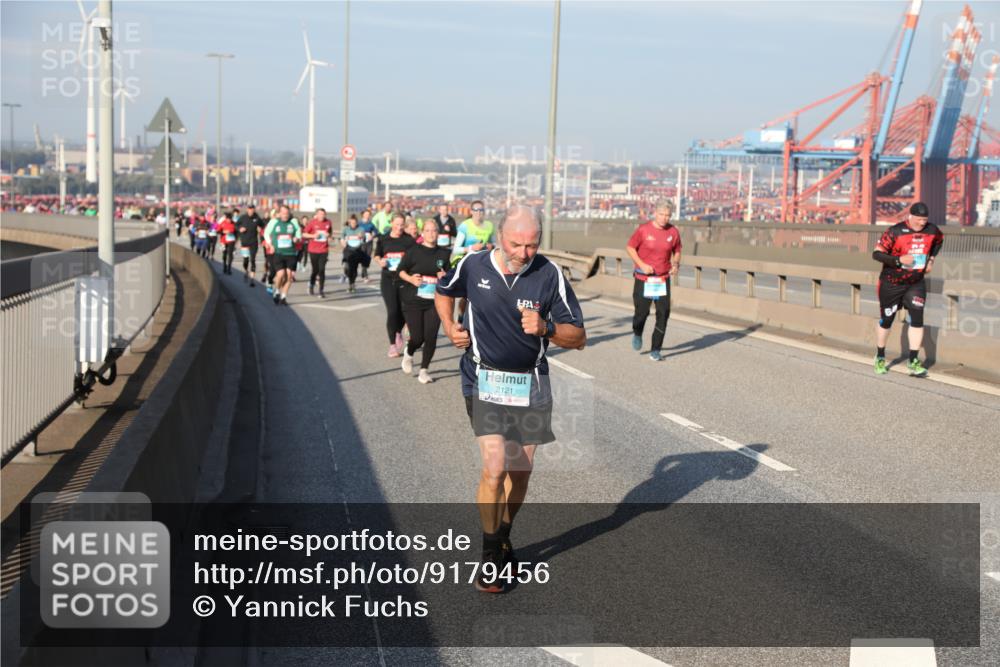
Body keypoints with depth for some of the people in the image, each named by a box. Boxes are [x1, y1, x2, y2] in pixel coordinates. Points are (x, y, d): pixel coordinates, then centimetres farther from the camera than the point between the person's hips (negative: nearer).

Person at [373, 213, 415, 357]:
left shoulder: (409, 240, -1)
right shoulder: (383, 239, 4)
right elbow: (377, 255, 16)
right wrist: (380, 261, -5)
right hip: (388, 279, 0)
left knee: (403, 310, 5)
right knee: (392, 311, -8)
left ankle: (398, 332, 39)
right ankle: (392, 345, 2)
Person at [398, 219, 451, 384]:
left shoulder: (444, 253, 5)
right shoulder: (413, 251, -2)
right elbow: (401, 270, 4)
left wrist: (445, 276, -7)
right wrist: (410, 278, -15)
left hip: (434, 302, 2)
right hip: (413, 302, -2)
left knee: (431, 337, -6)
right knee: (417, 337, -4)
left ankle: (424, 370, 11)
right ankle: (408, 353, 32)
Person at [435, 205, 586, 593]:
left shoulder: (549, 275, -9)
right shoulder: (473, 266, -6)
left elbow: (578, 338, -6)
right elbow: (443, 292, 18)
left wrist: (545, 329, -24)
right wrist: (449, 327, 1)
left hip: (530, 384, 2)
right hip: (485, 382, -2)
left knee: (520, 470, 12)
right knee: (494, 467, -14)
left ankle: (503, 539, 36)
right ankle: (490, 558, 1)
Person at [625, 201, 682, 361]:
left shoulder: (673, 232, 1)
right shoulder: (643, 230, -8)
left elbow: (677, 251, 15)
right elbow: (630, 247, 0)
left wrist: (676, 264, -5)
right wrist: (641, 264, -12)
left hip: (663, 279, 2)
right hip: (643, 279, -2)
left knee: (663, 313, -6)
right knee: (642, 311, 1)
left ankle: (655, 350, 3)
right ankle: (637, 333, 37)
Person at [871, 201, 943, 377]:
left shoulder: (932, 230, -4)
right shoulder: (895, 231, -19)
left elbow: (939, 240, 20)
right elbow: (876, 254, -19)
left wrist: (931, 259, 9)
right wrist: (899, 260, -29)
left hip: (916, 284, 3)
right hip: (891, 283, -3)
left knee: (917, 320, -8)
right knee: (886, 321, 7)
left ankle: (913, 362, -1)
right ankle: (880, 358, 27)